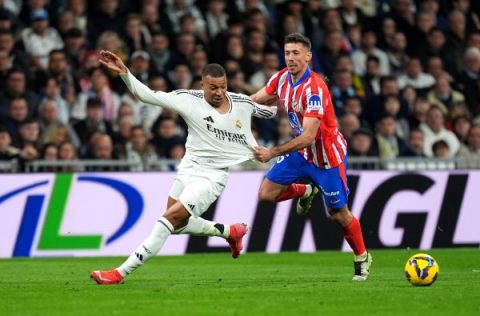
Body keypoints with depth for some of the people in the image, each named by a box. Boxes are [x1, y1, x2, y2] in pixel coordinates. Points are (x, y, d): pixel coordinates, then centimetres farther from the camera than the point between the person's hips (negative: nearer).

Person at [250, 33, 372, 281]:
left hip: (327, 156, -6)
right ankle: (305, 191, 26)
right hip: (300, 152, 6)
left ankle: (362, 258, 27)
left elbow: (308, 137, -35)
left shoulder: (314, 89, -31)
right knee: (267, 193, -3)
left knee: (339, 215, 2)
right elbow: (255, 100, 9)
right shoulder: (282, 78, -8)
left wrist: (272, 153, -37)